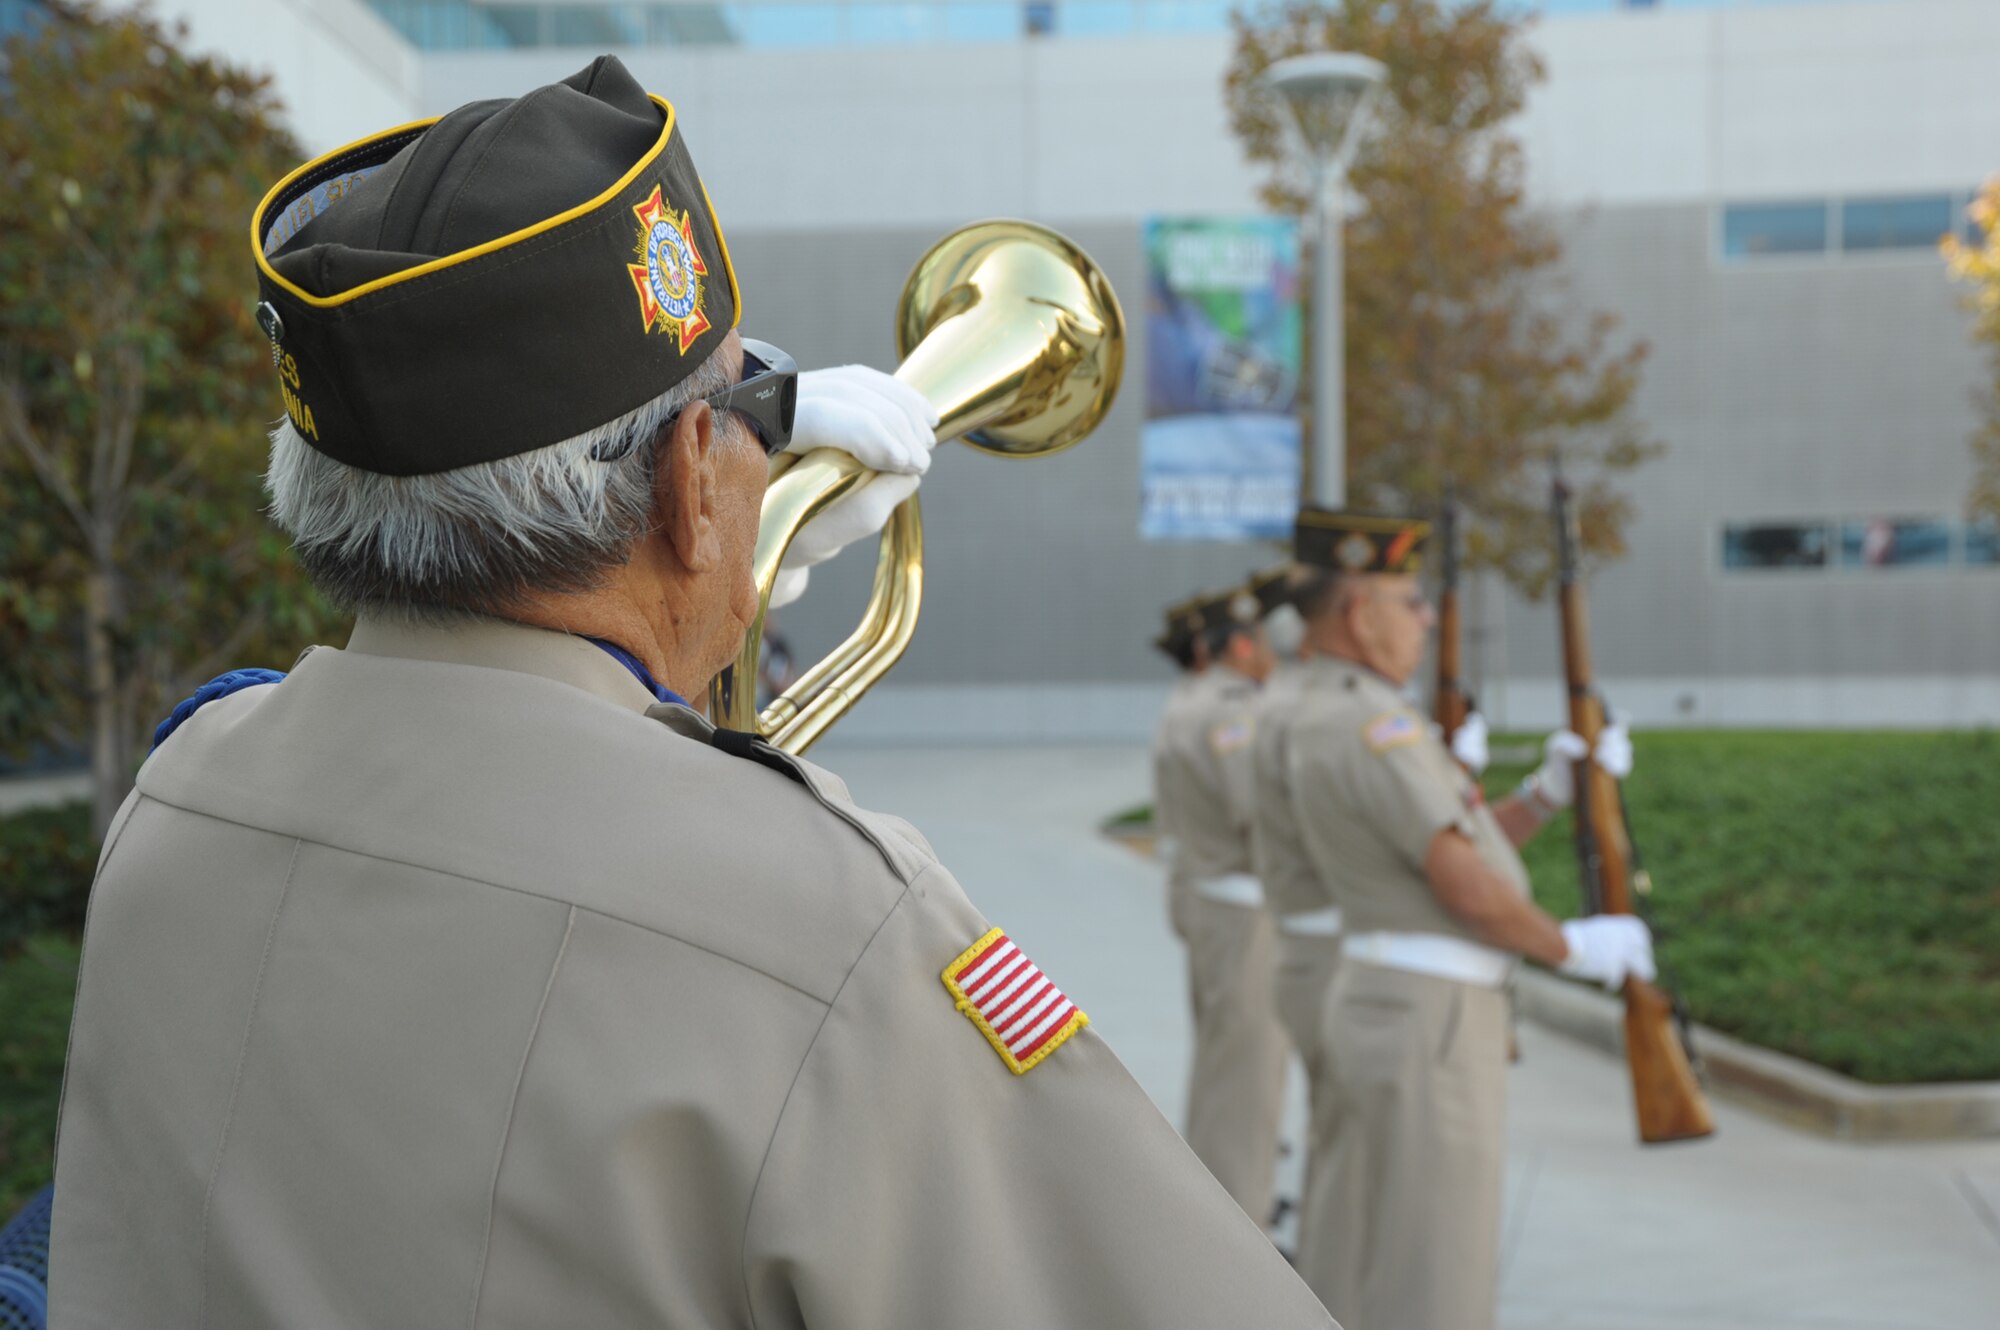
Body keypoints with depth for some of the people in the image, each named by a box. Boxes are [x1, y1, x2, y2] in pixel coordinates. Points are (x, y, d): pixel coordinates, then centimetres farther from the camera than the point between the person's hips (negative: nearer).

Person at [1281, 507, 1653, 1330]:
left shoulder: (1317, 723, 14)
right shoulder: (1372, 723, -18)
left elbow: (1462, 847, 16)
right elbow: (1466, 888, -19)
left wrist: (1550, 791, 6)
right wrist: (1572, 946, -5)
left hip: (1374, 1006, 10)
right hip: (1429, 1020, -10)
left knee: (1350, 1262, 16)